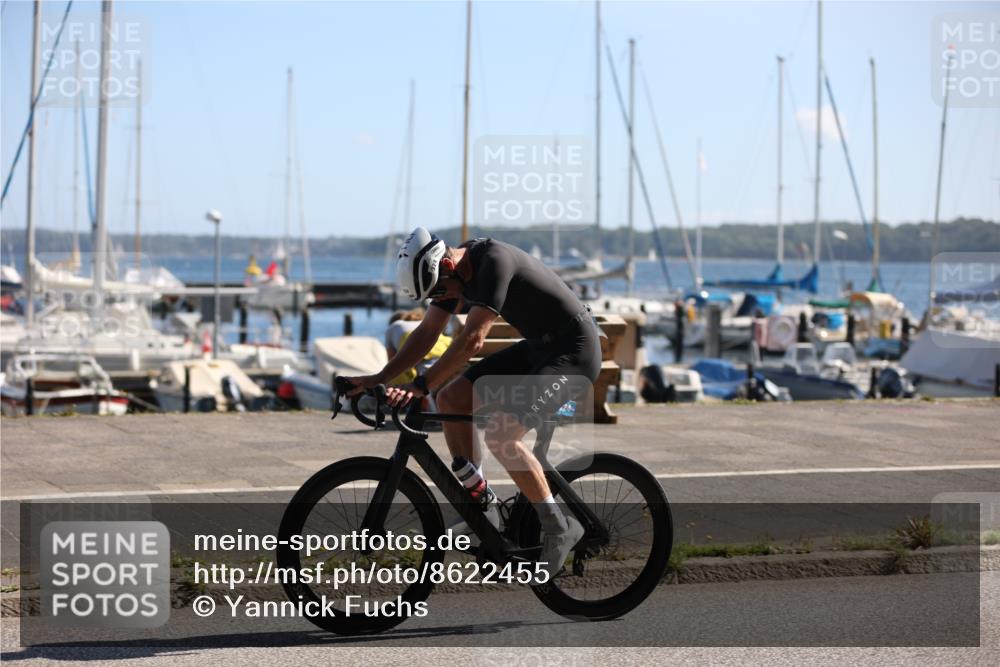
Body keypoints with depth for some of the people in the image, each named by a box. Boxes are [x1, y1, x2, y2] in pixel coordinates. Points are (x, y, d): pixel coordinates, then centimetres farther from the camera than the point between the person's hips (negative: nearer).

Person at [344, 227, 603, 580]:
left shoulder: (494, 261, -26)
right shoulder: (454, 272, 1)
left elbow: (472, 339, -32)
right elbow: (427, 332, 8)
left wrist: (420, 386, -33)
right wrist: (379, 378, 0)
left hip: (574, 352, -9)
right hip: (537, 348, 9)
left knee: (499, 433, -23)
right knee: (450, 399, 2)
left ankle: (559, 528, -10)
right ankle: (481, 505, 11)